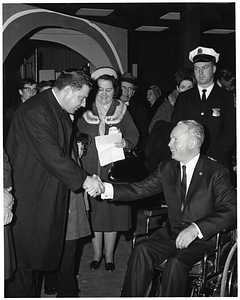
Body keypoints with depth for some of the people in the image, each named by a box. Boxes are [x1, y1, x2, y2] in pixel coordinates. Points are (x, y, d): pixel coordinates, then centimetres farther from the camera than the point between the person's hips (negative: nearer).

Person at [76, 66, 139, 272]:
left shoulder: (122, 111, 5)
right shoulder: (85, 112, 4)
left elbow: (134, 136, 5)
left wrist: (125, 143, -14)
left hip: (114, 170, 0)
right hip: (90, 170, 0)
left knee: (113, 211, 3)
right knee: (93, 212, 4)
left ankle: (109, 256, 18)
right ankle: (97, 254, 20)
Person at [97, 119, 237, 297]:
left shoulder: (217, 172, -8)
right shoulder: (167, 168, 8)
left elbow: (231, 209, -16)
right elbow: (140, 189, 4)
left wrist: (196, 229, -27)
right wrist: (106, 188, -11)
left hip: (203, 238, -4)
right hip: (172, 233, 5)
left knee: (176, 263, -31)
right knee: (142, 250, -21)